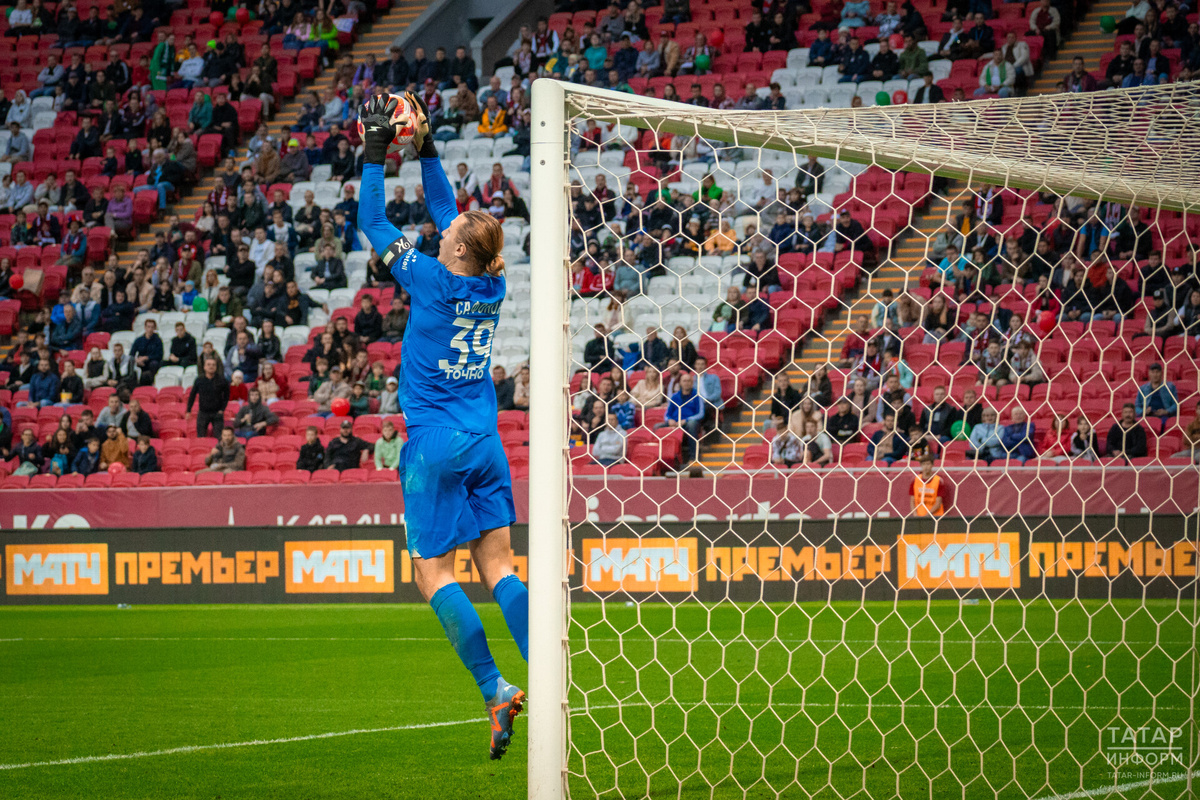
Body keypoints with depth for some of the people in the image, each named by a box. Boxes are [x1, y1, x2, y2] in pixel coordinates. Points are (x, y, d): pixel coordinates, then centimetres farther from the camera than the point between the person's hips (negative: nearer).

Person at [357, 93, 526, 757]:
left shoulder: (432, 280, -11)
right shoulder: (490, 285, 4)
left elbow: (372, 224, 1)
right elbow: (444, 209, 19)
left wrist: (375, 153, 8)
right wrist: (425, 146, 21)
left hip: (436, 446, -6)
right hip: (486, 444, 6)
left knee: (435, 573, -3)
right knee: (498, 567, 5)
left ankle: (495, 689, -16)